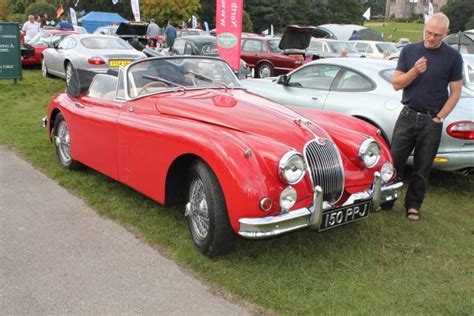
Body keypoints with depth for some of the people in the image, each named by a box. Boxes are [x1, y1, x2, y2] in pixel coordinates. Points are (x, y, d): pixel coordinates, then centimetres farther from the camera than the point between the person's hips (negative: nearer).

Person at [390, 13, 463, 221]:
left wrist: (439, 118, -6)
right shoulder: (409, 51, 3)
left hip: (432, 121, -1)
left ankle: (413, 206, 21)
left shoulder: (453, 57, -1)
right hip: (408, 116, 1)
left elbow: (455, 92, 1)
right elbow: (396, 84, 1)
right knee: (394, 161, 0)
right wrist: (414, 71, -16)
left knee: (422, 168, 7)